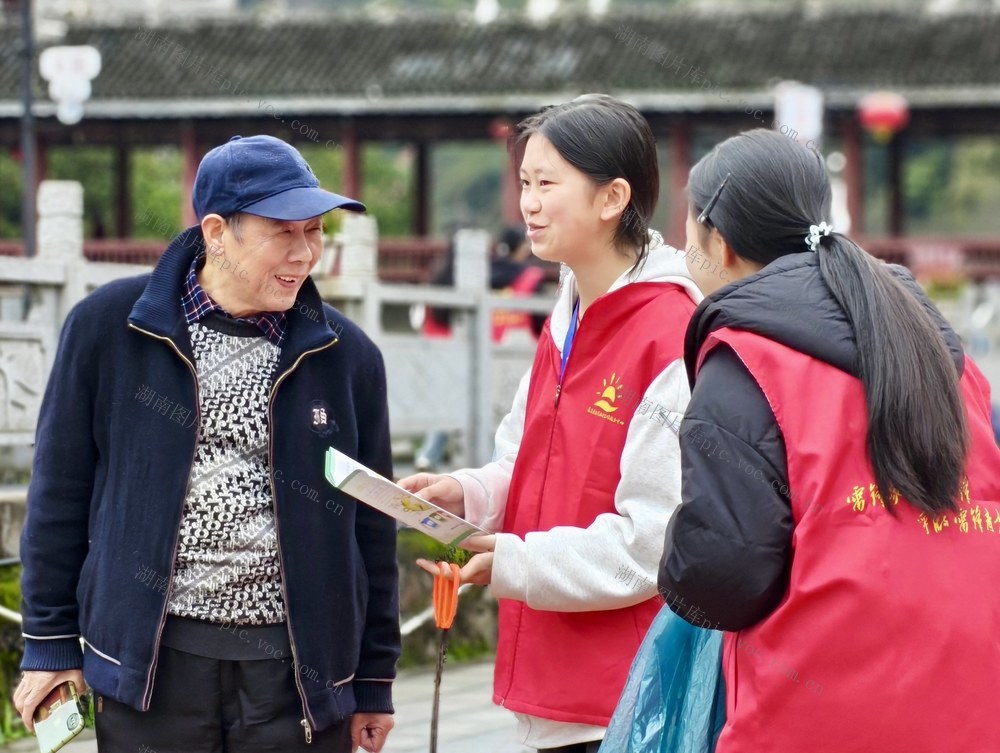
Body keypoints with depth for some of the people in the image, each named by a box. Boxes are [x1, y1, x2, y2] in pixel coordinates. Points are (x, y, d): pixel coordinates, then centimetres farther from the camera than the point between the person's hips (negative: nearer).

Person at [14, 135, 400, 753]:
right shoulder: (107, 327, -1)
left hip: (299, 670, 1)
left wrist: (374, 681, 10)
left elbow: (370, 528, 9)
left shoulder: (346, 355, 3)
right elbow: (62, 492, 5)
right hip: (152, 661, -1)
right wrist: (51, 644, 4)